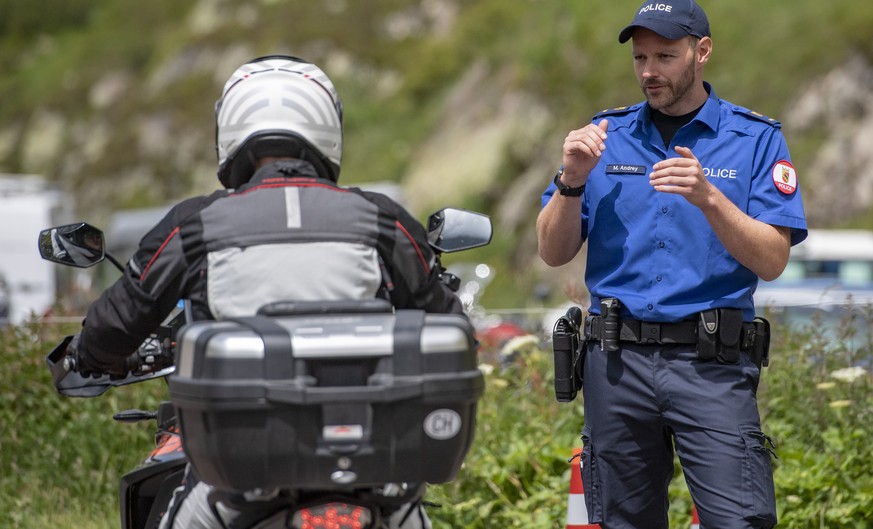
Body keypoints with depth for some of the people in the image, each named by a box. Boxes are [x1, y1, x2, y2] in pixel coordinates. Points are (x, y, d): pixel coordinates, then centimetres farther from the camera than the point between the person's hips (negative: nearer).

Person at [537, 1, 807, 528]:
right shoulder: (606, 135, 10)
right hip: (617, 360, 3)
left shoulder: (756, 139, 3)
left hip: (712, 365, -2)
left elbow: (772, 261, -6)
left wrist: (708, 197, -20)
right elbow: (554, 253, 8)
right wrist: (572, 181, -9)